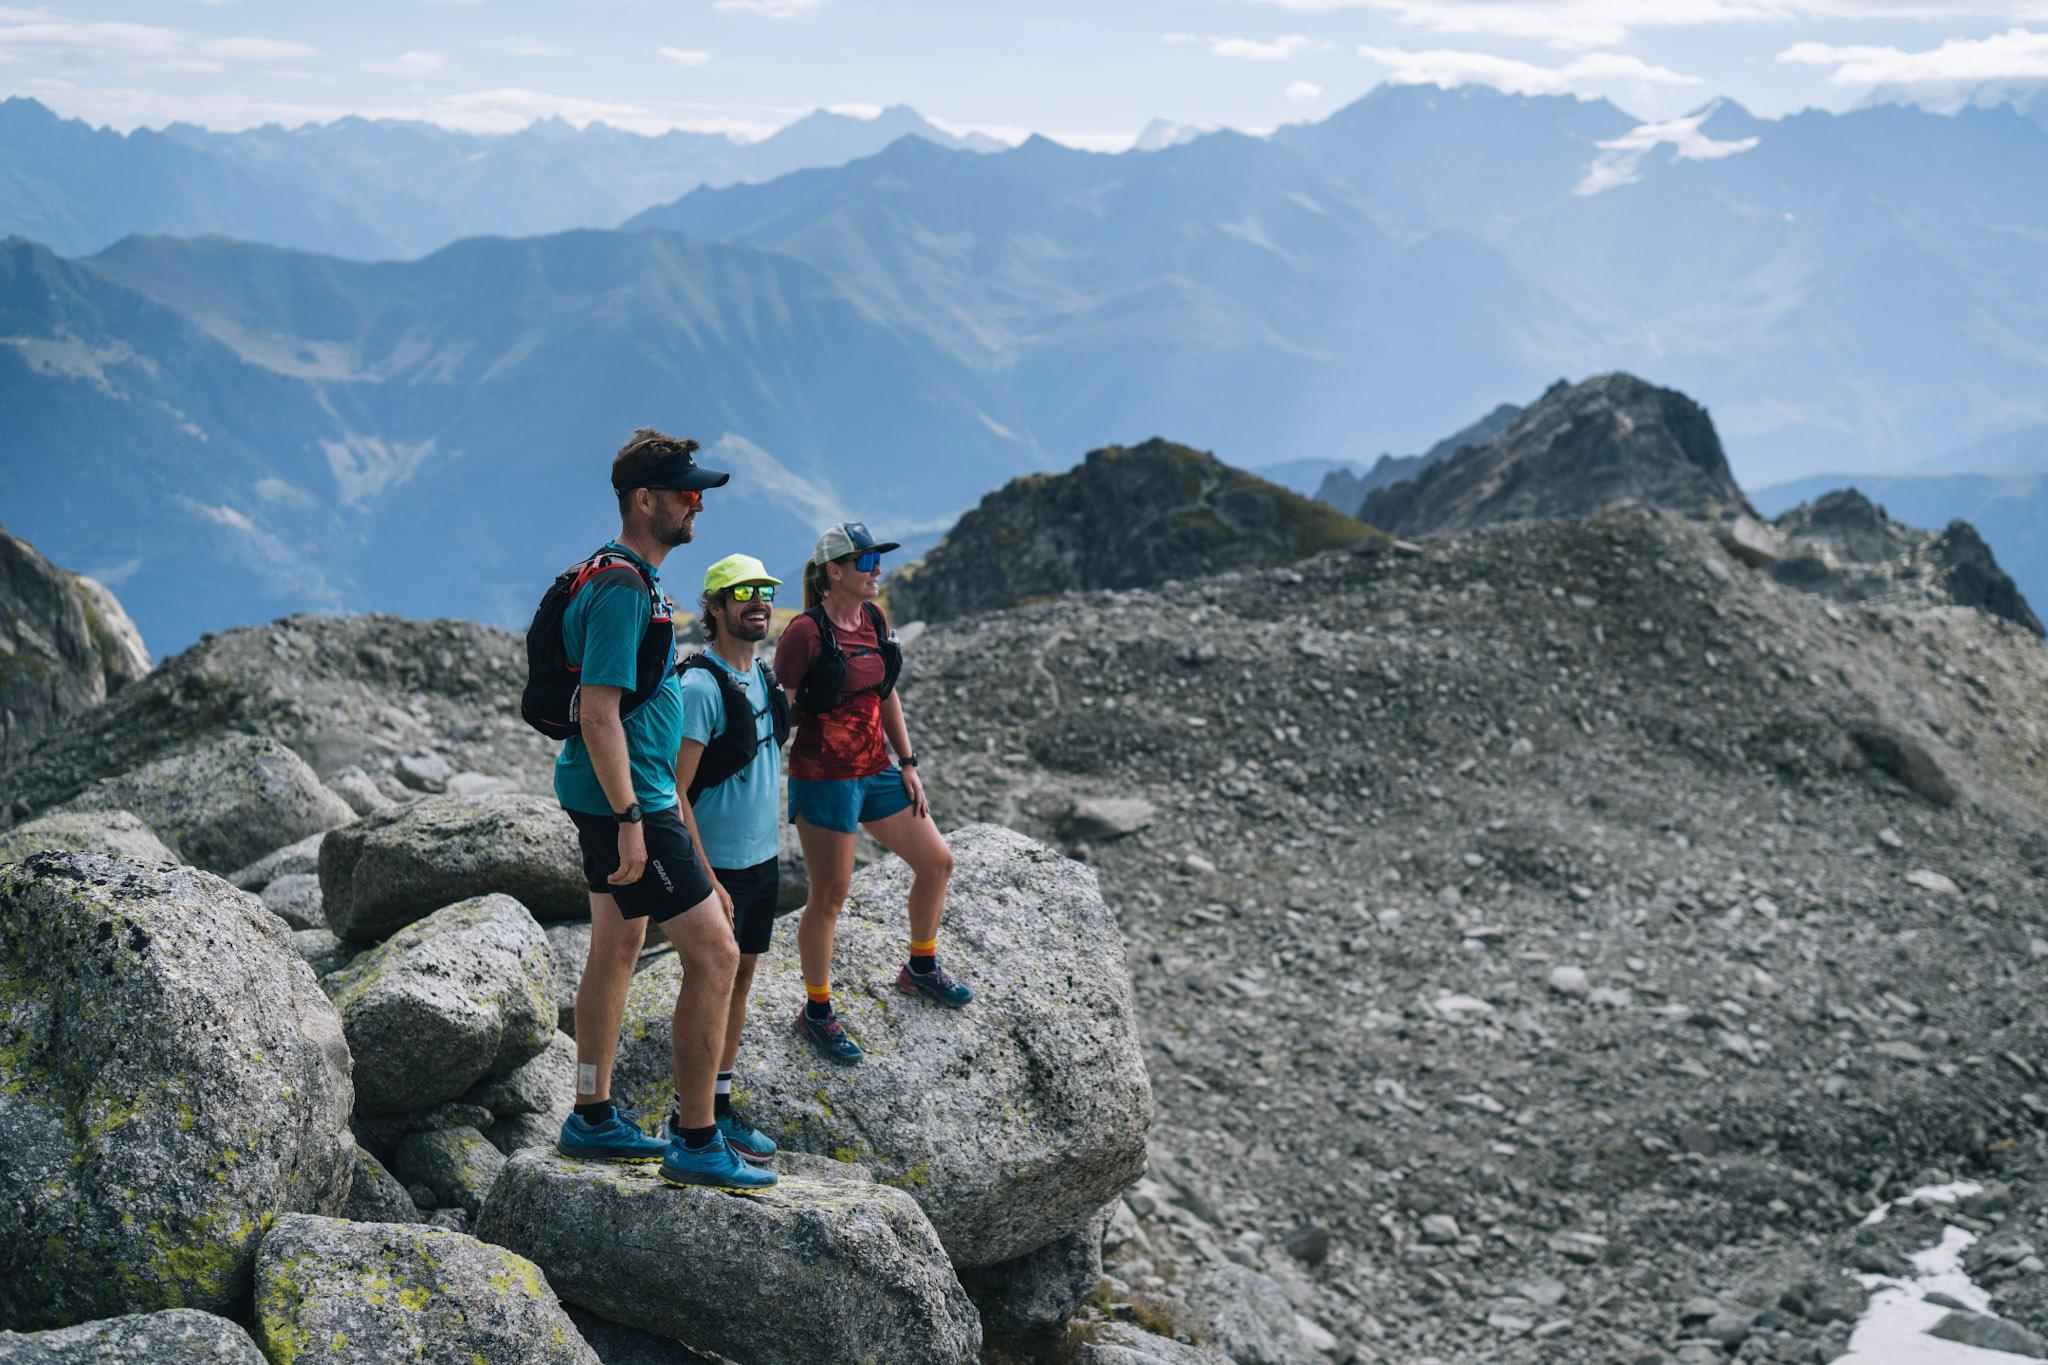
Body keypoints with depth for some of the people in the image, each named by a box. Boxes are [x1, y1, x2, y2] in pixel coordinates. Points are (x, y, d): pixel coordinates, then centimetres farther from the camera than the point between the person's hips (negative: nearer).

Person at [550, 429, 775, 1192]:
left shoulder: (630, 578, 14)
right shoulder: (623, 588, -19)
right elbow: (599, 712, -24)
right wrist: (630, 820, -25)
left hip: (615, 795, 11)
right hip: (624, 797, -11)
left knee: (617, 949, 17)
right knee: (713, 952, -9)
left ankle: (594, 1119, 27)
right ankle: (696, 1143, -4)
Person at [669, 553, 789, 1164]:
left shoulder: (763, 675, 8)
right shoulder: (699, 686, -18)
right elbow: (674, 792, -20)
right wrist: (705, 880, -23)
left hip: (763, 859, 8)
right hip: (717, 864, -8)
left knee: (741, 978, 13)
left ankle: (718, 1098, 23)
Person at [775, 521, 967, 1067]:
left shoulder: (874, 620, 6)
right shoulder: (806, 632, -16)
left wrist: (908, 765, 12)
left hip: (874, 772, 8)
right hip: (823, 778, -8)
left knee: (937, 862, 14)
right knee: (829, 897, 1)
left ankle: (920, 968, 36)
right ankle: (817, 1012, 18)